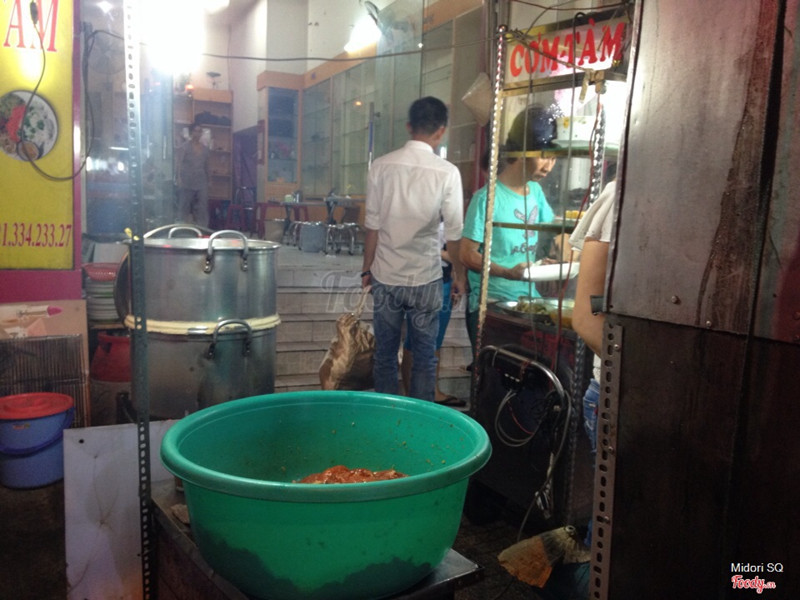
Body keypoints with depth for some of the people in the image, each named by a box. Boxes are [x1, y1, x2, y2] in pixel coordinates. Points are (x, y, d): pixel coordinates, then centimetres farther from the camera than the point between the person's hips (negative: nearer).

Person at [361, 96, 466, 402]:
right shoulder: (447, 172, -10)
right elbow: (454, 233, -6)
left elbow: (372, 225, -1)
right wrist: (459, 274, 7)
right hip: (425, 278, -2)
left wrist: (367, 268, 11)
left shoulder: (382, 165, -4)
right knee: (424, 357, 12)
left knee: (385, 354, 14)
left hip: (385, 276, 2)